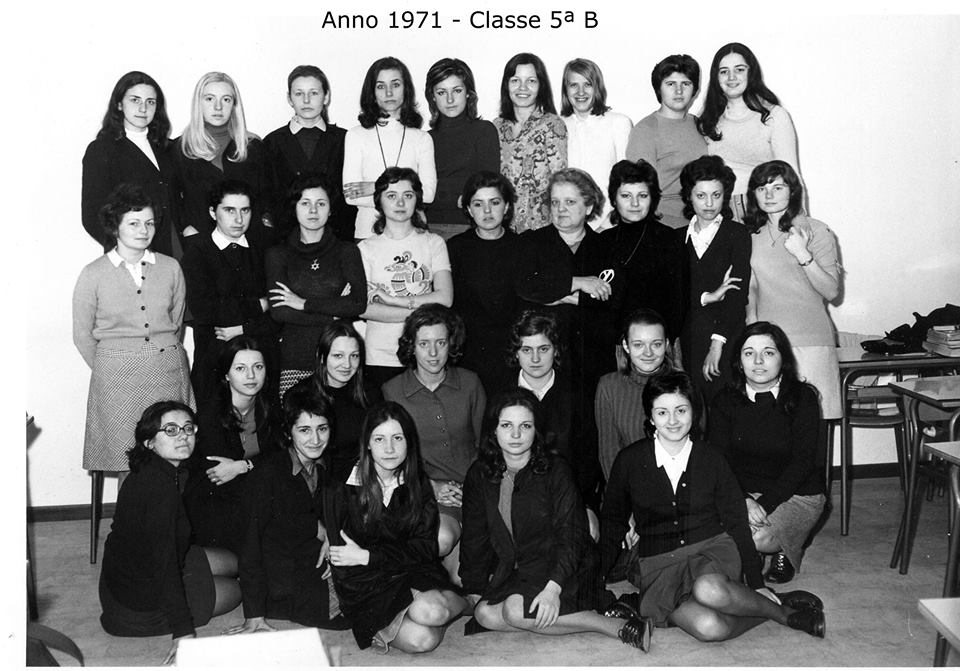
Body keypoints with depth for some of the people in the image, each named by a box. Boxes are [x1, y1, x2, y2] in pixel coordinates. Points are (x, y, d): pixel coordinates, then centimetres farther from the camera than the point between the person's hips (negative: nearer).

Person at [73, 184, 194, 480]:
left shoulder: (170, 268, 5)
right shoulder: (93, 275, -2)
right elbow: (82, 336, 5)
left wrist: (163, 356, 12)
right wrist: (110, 369, 7)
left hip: (168, 372, 2)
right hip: (116, 378, -2)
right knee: (122, 455, 1)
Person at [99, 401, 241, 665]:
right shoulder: (160, 487, -31)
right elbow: (164, 565, -31)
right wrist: (184, 632, -28)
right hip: (142, 602, -9)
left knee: (235, 562, 22)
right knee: (239, 587, 13)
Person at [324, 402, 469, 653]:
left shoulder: (418, 484, 4)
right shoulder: (343, 488, -6)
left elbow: (426, 546, -2)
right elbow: (338, 555, -4)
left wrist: (368, 556, -12)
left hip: (414, 571, 2)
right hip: (365, 586, -2)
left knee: (429, 610, -34)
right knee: (421, 639, -26)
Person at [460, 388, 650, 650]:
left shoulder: (555, 470, -9)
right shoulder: (480, 474, 4)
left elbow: (570, 534, -14)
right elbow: (475, 537, 11)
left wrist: (553, 588, -26)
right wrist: (475, 591, 7)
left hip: (562, 572, -5)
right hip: (512, 574, 5)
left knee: (516, 610, -29)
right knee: (486, 614, -20)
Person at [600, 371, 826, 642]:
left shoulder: (710, 459, 4)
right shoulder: (629, 461, 1)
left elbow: (737, 523, 9)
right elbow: (612, 522, 12)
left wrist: (756, 584, 6)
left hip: (712, 549, 0)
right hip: (658, 564, 0)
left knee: (709, 590, -40)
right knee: (709, 628, -31)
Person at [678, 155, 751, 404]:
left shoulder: (737, 234, 4)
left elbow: (737, 294, -5)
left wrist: (718, 342, -14)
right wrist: (706, 297, -12)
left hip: (726, 338, -2)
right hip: (688, 339, 2)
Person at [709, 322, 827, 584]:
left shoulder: (803, 398, -7)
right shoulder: (725, 402, 0)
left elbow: (802, 461, -12)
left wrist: (765, 503, -23)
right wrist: (744, 501, -24)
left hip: (796, 495, -2)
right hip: (740, 492, 2)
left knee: (757, 538, -30)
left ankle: (788, 549, 6)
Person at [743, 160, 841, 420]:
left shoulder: (816, 231, 0)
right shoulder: (751, 235, 11)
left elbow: (831, 291, -4)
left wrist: (803, 255, -14)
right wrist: (751, 317, 5)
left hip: (809, 342, -3)